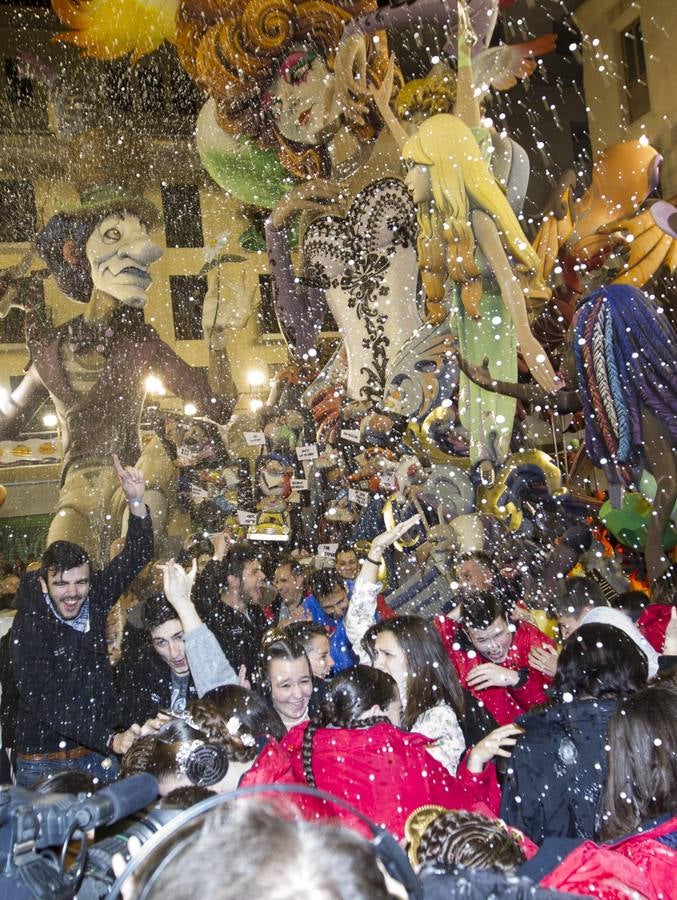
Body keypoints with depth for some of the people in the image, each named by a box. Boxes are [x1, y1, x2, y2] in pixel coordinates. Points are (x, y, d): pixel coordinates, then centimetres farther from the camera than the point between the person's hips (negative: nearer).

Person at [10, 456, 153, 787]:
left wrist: (136, 500, -15)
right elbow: (44, 701, -23)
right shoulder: (28, 625, -17)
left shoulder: (94, 598, -3)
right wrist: (109, 739, -31)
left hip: (98, 753, 5)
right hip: (45, 762, -4)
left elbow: (137, 554, 2)